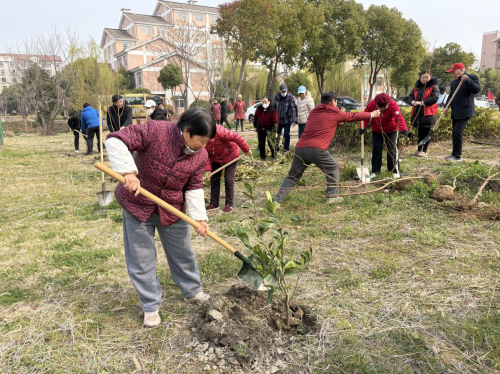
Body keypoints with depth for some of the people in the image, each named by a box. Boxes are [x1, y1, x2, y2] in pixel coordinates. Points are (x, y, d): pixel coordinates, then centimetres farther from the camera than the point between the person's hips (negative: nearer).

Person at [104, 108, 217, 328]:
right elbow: (115, 140, -25)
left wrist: (199, 217, -13)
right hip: (137, 203, -3)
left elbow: (194, 188, -3)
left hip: (172, 209, 4)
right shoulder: (155, 131, -25)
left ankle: (192, 291, 41)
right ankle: (151, 306, 25)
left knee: (182, 252, 16)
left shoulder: (200, 156, -11)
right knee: (142, 258, 6)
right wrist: (128, 172, -36)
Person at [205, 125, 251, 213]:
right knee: (214, 179, 6)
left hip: (230, 156, -5)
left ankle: (229, 204, 4)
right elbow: (206, 155, -12)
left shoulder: (218, 131, -37)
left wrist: (246, 150, -22)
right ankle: (214, 203, 17)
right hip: (216, 159, 5)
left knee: (228, 180, -7)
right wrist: (207, 169, -25)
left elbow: (236, 137, -32)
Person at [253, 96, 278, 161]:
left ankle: (273, 155, 14)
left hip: (269, 129, -4)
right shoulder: (259, 108, -1)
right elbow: (255, 117, 11)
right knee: (261, 143, 8)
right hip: (260, 128, 4)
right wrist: (255, 126, 11)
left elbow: (275, 121, -15)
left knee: (271, 142, -4)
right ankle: (262, 156, 21)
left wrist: (274, 131, -19)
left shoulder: (272, 110, -13)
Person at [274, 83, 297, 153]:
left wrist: (294, 120, -18)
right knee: (277, 134, 8)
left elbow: (293, 109, -14)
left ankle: (286, 149, 13)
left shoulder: (290, 97, -12)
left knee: (286, 134, 1)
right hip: (278, 119, 3)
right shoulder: (276, 97, -3)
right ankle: (276, 147, 25)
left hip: (287, 120, -3)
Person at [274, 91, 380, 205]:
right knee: (333, 168, 19)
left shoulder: (313, 112, 24)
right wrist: (372, 114, 37)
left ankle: (277, 200, 5)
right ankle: (332, 196, 19)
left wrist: (338, 122, 46)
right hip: (317, 149, -5)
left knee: (292, 176, 13)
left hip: (300, 148, 5)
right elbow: (353, 116, 22)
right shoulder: (335, 113, 9)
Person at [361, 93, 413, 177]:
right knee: (376, 148, 0)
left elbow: (399, 118, -41)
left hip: (391, 130, -2)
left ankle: (395, 171, 5)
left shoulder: (393, 105, -30)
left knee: (392, 148, -7)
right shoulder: (371, 104, -23)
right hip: (376, 130, 2)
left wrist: (405, 131, -57)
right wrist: (363, 127, -30)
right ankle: (375, 171, 11)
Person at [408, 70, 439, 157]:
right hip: (417, 113, 5)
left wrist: (422, 103, -22)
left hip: (428, 113, -5)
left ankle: (424, 151, 2)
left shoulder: (433, 86, -2)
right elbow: (410, 96, 14)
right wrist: (412, 101, -9)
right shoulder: (417, 87, 13)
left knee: (426, 133, -2)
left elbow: (435, 97, -15)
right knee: (420, 132, 13)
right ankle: (419, 150, 21)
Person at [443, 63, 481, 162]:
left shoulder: (471, 77, -4)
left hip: (464, 111, -8)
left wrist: (467, 80, -29)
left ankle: (457, 156, -9)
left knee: (457, 132, -15)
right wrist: (446, 106, 1)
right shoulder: (453, 82, 17)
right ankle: (455, 154, 18)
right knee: (455, 134, 11)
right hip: (455, 112, 8)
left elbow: (477, 89, -18)